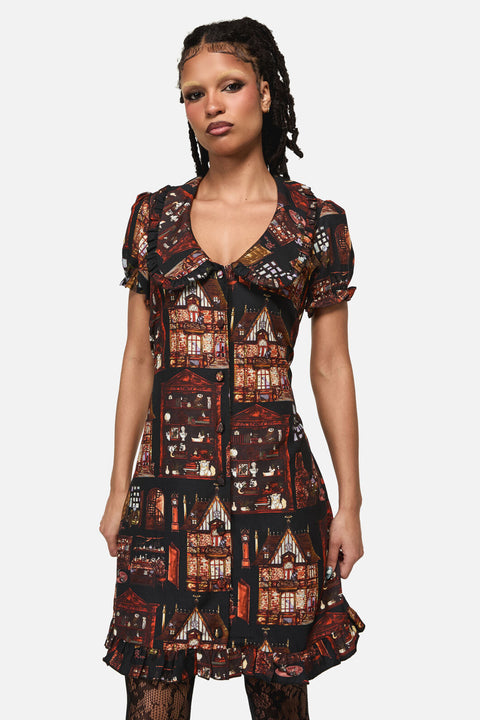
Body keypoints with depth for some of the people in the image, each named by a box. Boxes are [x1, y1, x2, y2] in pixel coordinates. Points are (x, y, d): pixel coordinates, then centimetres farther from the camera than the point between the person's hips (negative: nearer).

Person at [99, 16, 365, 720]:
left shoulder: (317, 223, 1)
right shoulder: (155, 214, 7)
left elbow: (331, 367, 3)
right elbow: (139, 358, 9)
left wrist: (350, 502, 1)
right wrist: (119, 489, 7)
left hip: (274, 477, -1)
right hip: (169, 478, 2)